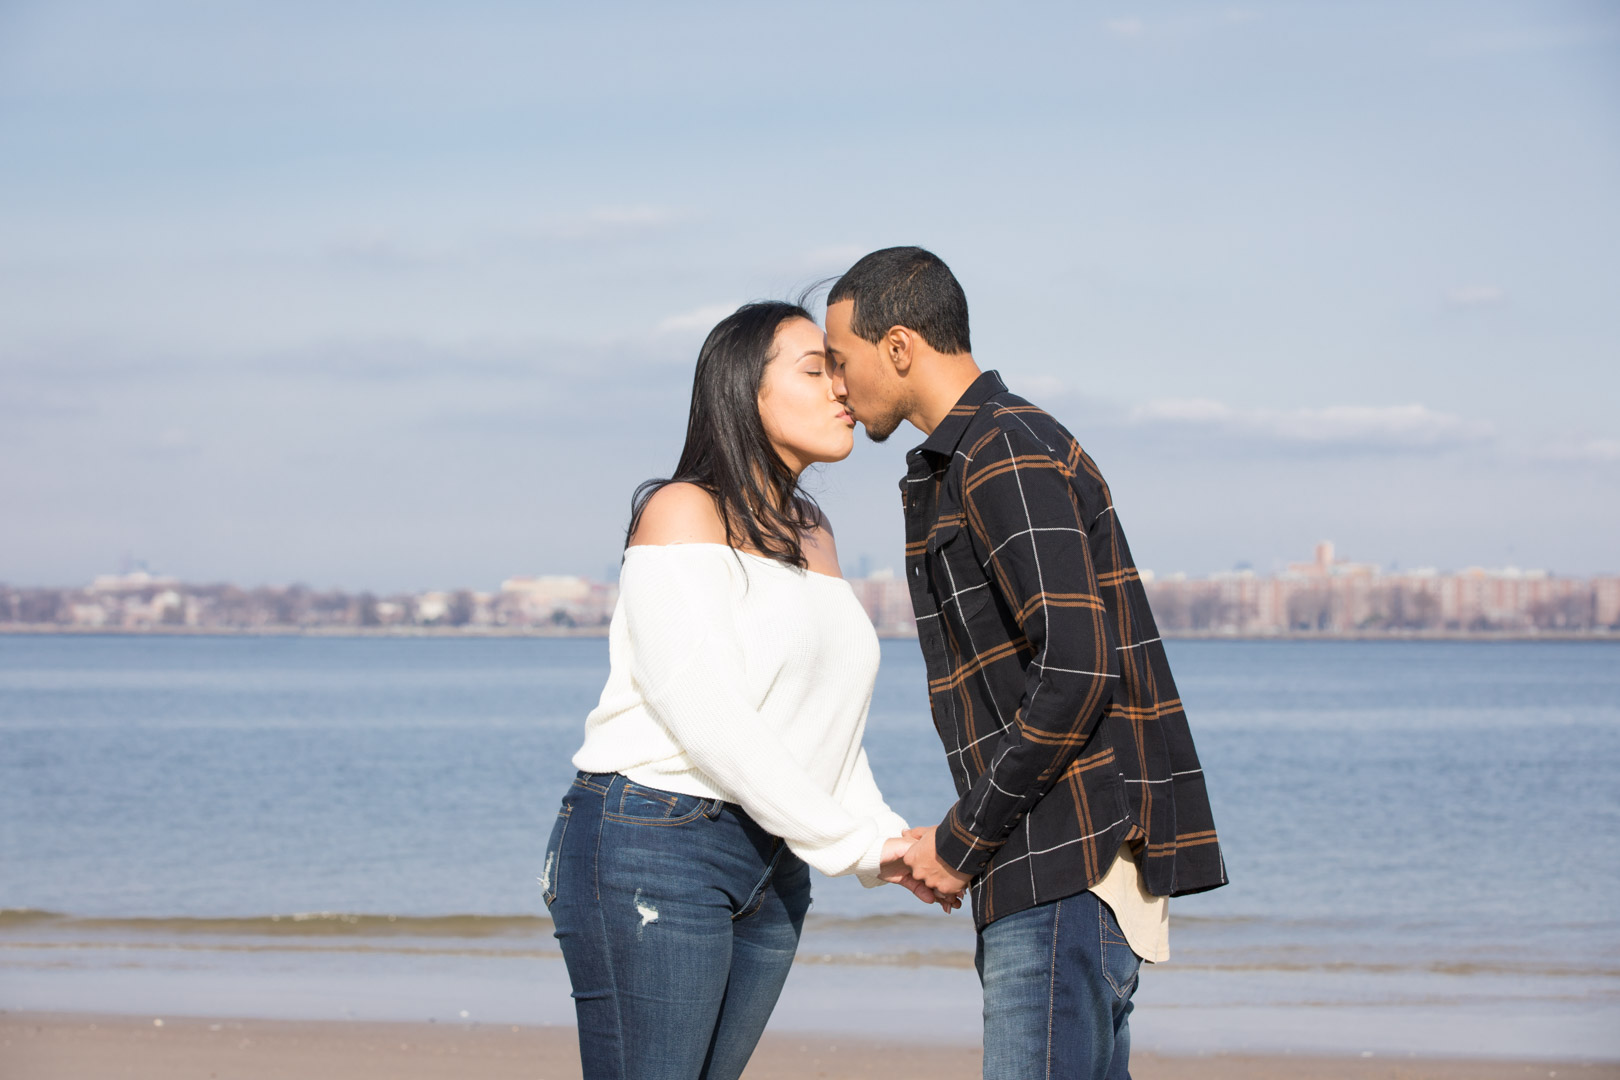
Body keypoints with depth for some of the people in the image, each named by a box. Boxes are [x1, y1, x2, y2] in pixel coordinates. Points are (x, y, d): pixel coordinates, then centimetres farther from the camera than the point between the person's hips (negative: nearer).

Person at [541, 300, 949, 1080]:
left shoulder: (812, 537, 18)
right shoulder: (683, 513, -7)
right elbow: (703, 712, -16)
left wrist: (885, 840, 1)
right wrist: (849, 843, -15)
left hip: (768, 870, 8)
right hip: (651, 845, -8)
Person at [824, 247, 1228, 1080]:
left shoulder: (1004, 459, -13)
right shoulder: (957, 467, 21)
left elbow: (1076, 674, -21)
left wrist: (963, 839, -14)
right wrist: (966, 839, 14)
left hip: (1074, 856, -11)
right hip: (1060, 862, 11)